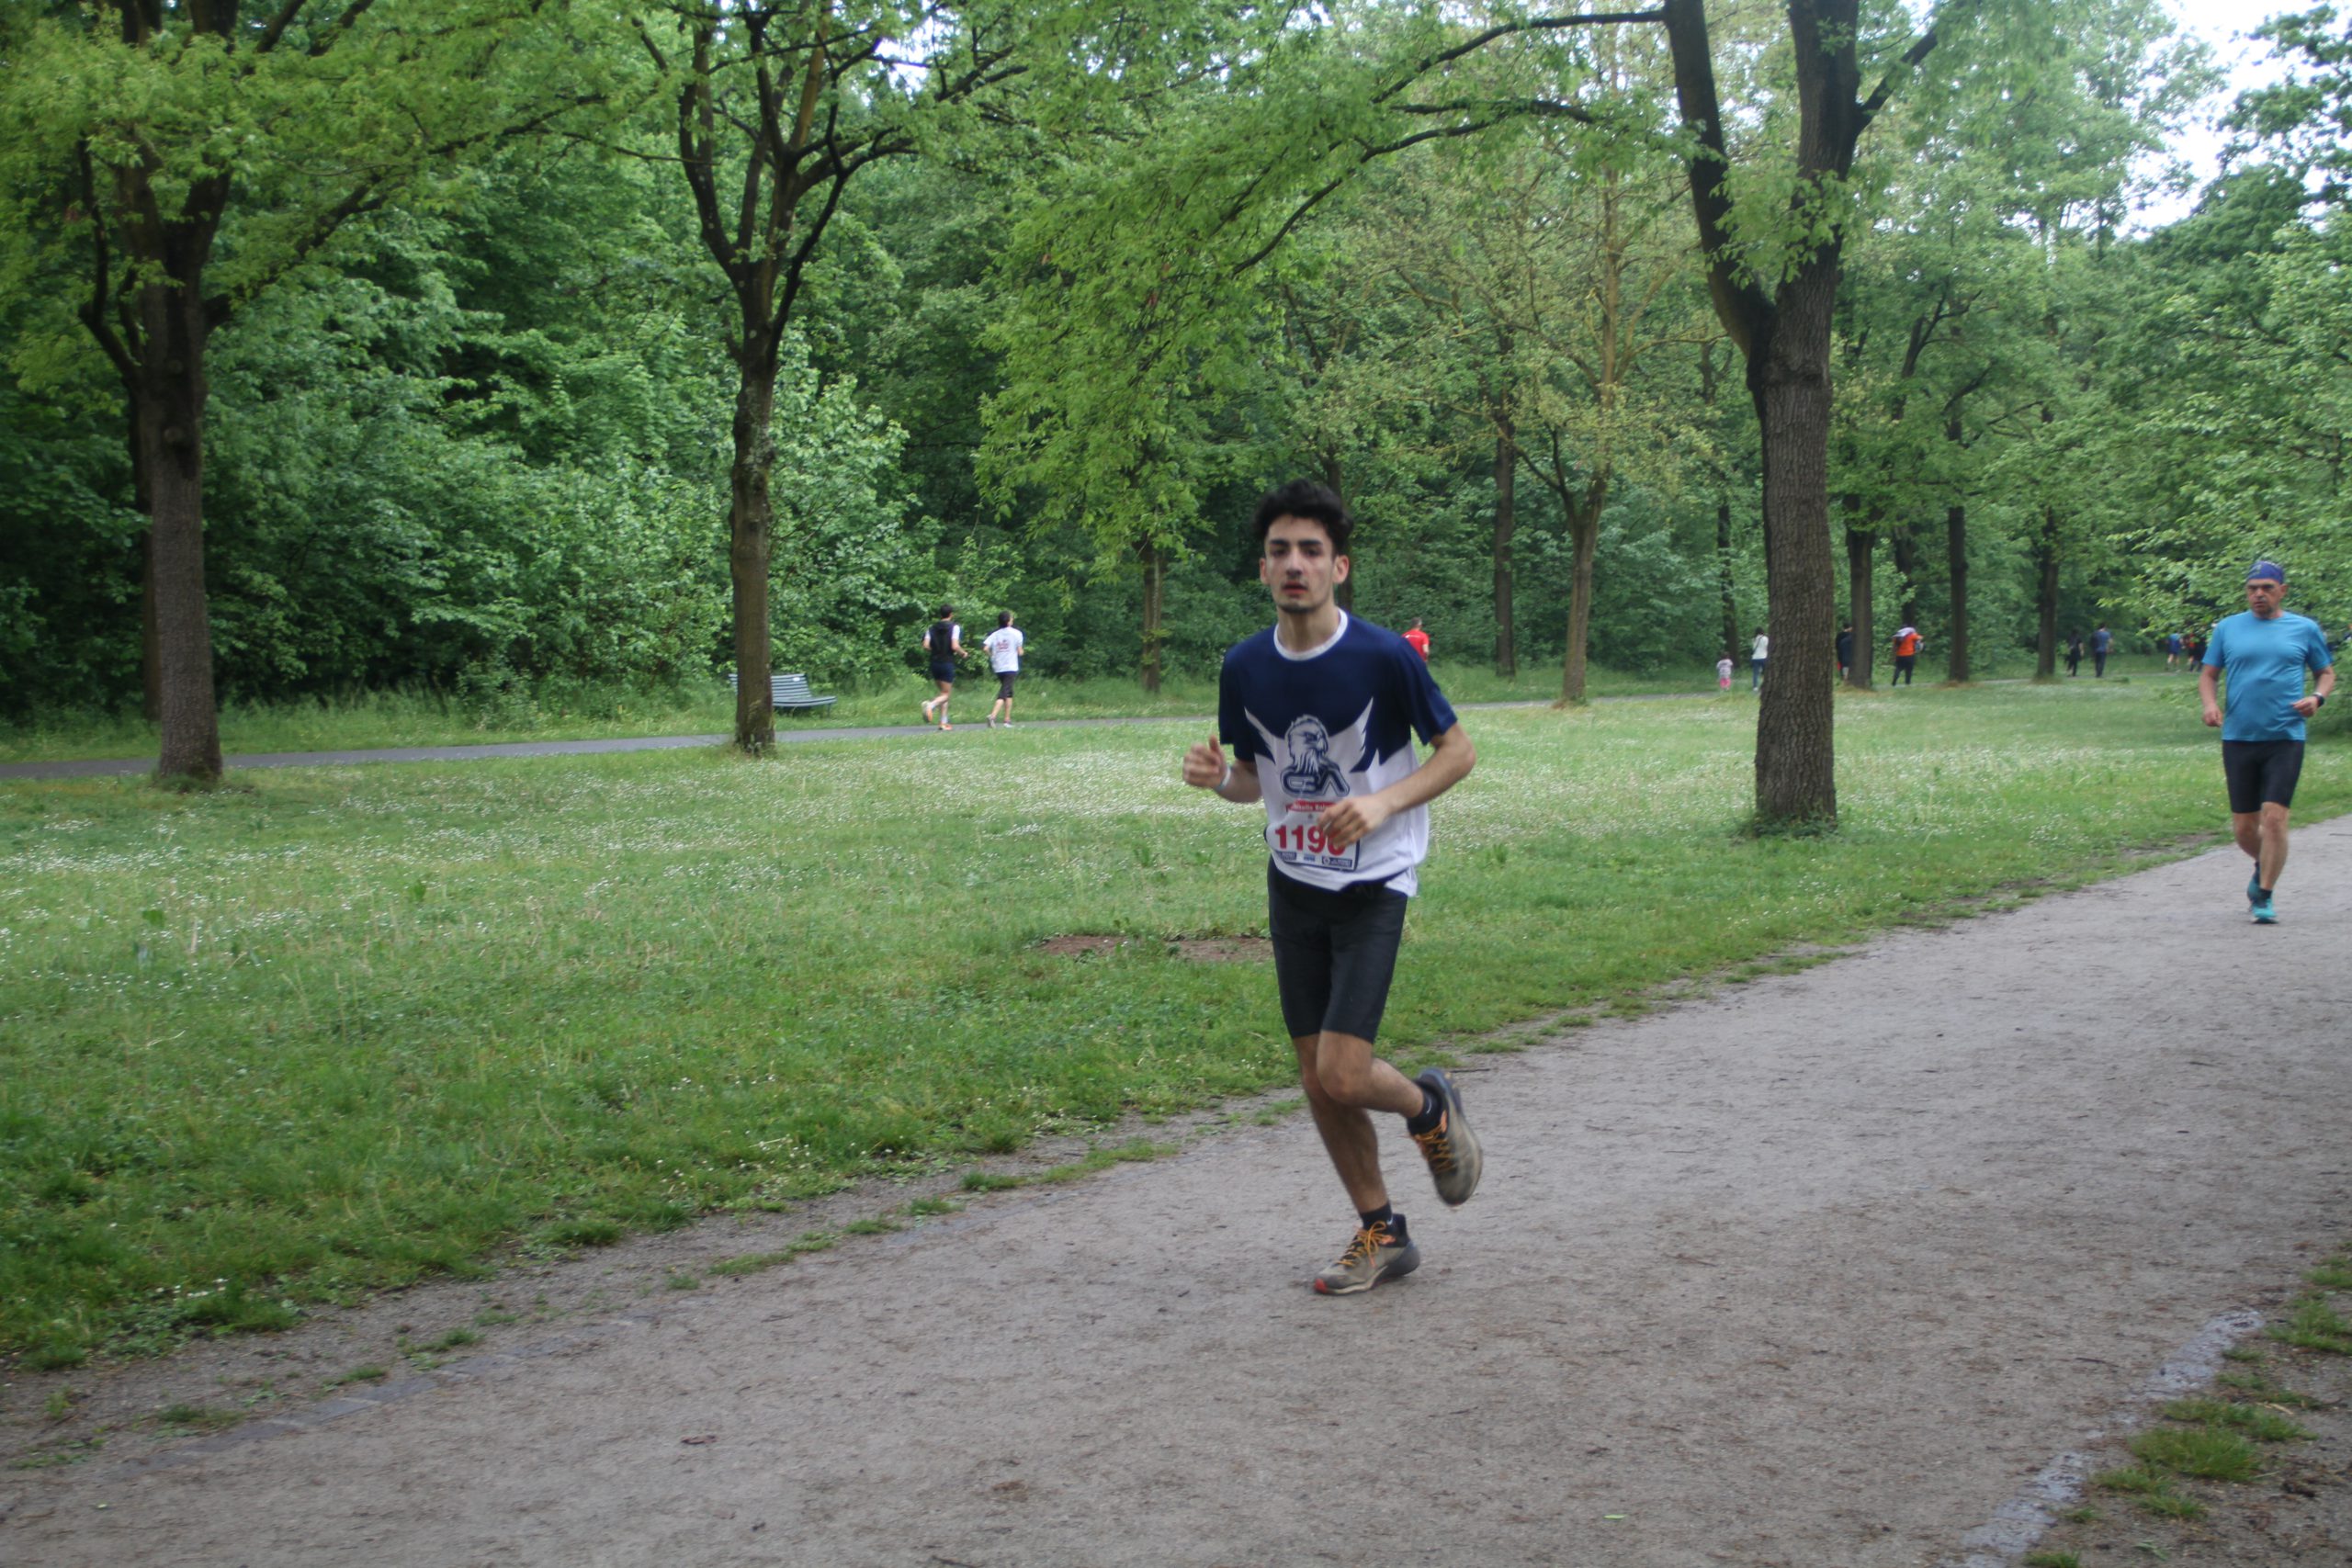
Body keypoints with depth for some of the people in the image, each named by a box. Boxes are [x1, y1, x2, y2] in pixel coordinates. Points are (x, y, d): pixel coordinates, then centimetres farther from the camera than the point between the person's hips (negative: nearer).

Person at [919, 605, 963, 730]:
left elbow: (926, 646, -2)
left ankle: (943, 722, 12)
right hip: (948, 663, -5)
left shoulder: (932, 627, 7)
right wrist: (963, 653, 1)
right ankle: (930, 705, -30)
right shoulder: (954, 627, -7)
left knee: (944, 692, 18)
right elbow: (955, 646, -18)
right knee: (946, 694, 1)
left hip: (935, 662, 5)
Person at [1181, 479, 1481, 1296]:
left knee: (1343, 1075, -14)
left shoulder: (1384, 657, -15)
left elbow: (1458, 752, -6)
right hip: (1292, 884, 5)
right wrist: (1217, 777, -13)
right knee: (1316, 1079, 7)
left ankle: (1431, 1109, 21)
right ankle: (1381, 1233, 25)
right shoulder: (1245, 667, -2)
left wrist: (1383, 804, -22)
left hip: (1373, 885, -5)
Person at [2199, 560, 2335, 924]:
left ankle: (2264, 896, -1)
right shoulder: (2228, 628, 8)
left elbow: (2327, 672, 15)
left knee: (2274, 818, -13)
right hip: (2238, 738, 2)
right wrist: (2209, 703, -7)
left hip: (2286, 738, -2)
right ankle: (2264, 866, 37)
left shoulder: (2305, 629, 6)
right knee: (2243, 827, 6)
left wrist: (2317, 697, -6)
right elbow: (2208, 675, 13)